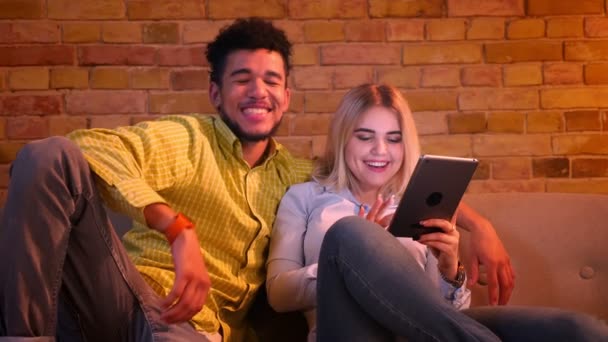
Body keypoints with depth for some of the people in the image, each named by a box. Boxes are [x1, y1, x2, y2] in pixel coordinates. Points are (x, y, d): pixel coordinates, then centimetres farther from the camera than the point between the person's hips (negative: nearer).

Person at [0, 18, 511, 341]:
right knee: (51, 156, -28)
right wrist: (178, 228, -27)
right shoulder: (188, 140, 7)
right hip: (123, 293, -1)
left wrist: (478, 224, 14)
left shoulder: (295, 177, 23)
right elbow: (91, 147, -13)